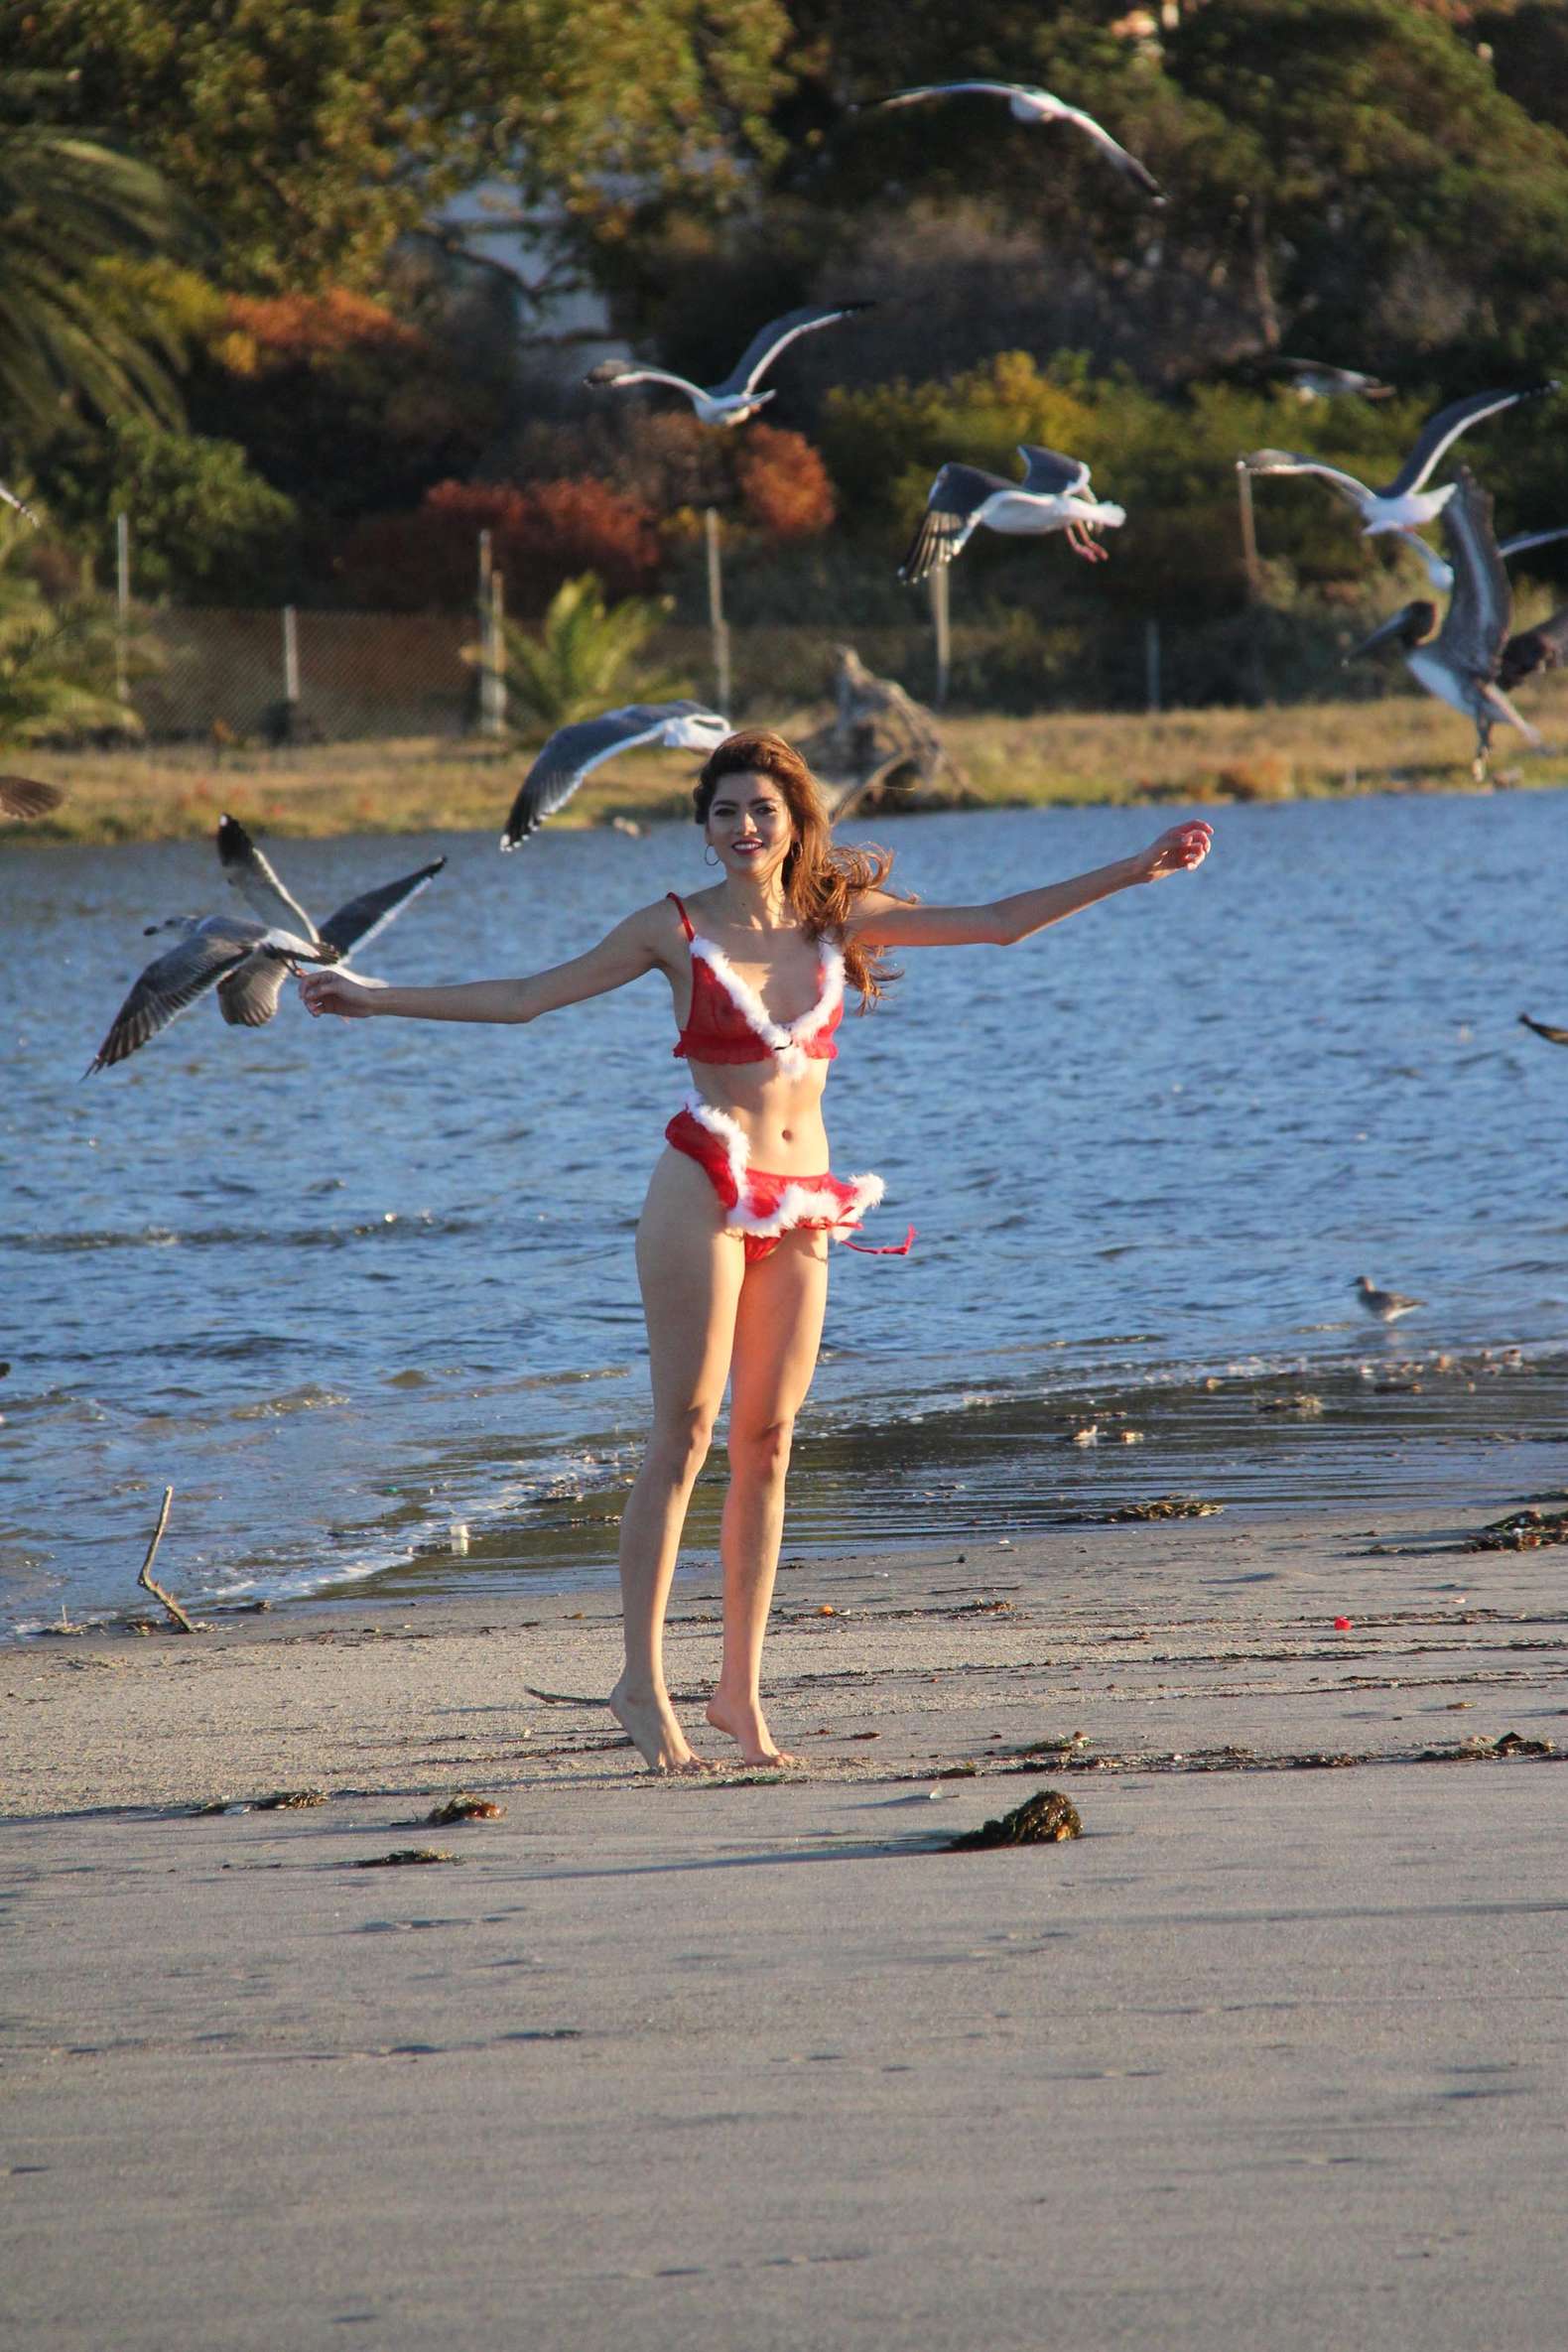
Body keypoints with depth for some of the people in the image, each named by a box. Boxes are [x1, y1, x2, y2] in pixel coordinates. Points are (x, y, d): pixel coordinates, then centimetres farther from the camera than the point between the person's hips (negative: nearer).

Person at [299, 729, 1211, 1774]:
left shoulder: (839, 920, 10)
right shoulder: (677, 929, 1)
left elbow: (1001, 922, 14)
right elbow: (524, 997, 4)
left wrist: (1134, 871, 11)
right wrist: (375, 999, 0)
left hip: (801, 1209, 4)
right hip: (707, 1188, -4)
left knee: (768, 1446, 4)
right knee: (686, 1434, -9)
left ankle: (741, 1690, 8)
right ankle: (643, 1678, -7)